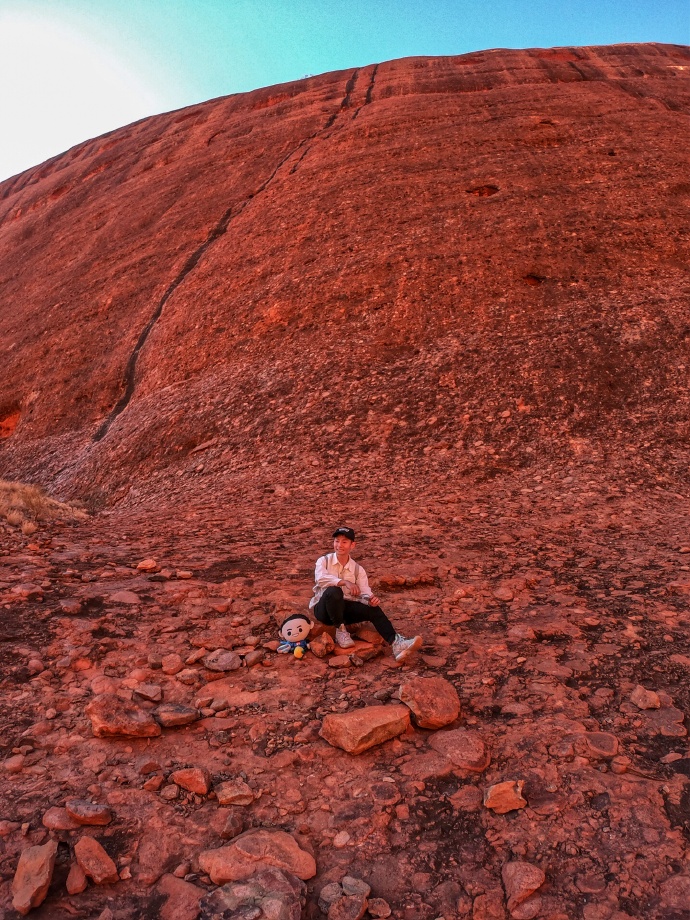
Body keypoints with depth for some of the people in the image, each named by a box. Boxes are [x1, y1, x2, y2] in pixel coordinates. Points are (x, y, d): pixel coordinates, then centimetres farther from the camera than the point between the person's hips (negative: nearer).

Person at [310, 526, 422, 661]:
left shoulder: (358, 569, 3)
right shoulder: (324, 561, -5)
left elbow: (365, 593, -9)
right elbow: (321, 578, -28)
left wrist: (370, 599, -34)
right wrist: (345, 582, -40)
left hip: (344, 608, 3)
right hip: (324, 608, -3)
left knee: (373, 609, -24)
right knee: (333, 591, -36)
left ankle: (396, 644, -37)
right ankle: (340, 631, -21)